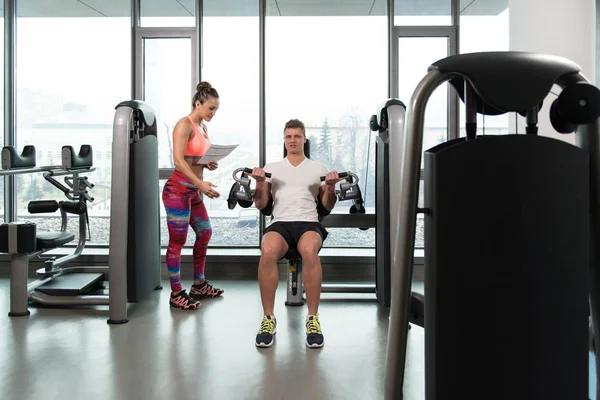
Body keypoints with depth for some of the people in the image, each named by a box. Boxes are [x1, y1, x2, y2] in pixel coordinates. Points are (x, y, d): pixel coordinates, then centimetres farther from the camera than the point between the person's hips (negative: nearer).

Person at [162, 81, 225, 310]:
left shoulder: (202, 127, 14)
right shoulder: (184, 124, -12)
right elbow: (178, 160, -21)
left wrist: (208, 164, 0)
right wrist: (201, 183, -28)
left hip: (193, 191, 10)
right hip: (178, 189, -10)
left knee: (205, 233, 16)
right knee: (177, 242, -3)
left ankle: (199, 286, 30)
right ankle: (176, 294, 7)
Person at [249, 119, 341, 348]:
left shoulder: (318, 167, 20)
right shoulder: (272, 168, 21)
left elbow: (328, 206, 16)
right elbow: (260, 205, 15)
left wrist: (331, 186, -3)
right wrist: (260, 182, -2)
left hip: (309, 223, 0)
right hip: (280, 223, 1)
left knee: (310, 251, -40)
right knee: (267, 252, -38)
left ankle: (313, 318, -26)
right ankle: (268, 318, -23)